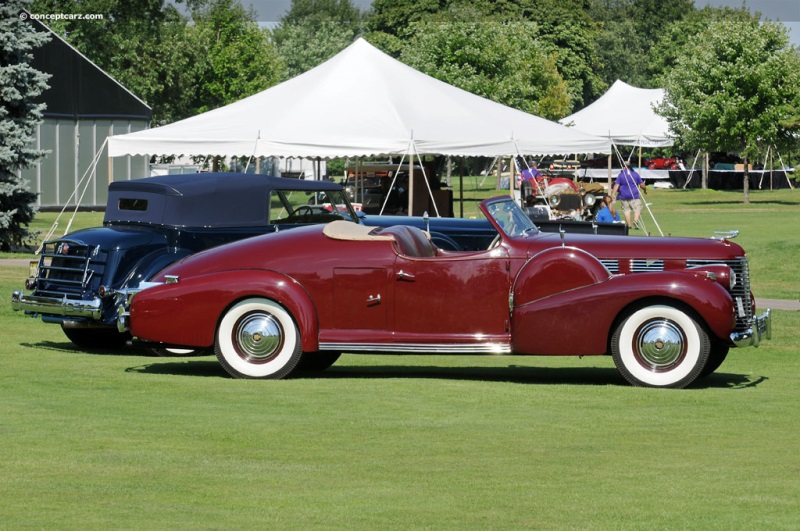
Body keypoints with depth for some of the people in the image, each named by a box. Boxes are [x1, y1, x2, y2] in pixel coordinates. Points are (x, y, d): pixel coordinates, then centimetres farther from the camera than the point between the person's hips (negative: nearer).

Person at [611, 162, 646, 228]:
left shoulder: (620, 175, 1)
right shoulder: (635, 174, 3)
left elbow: (616, 185, -5)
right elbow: (642, 185, 7)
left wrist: (613, 194, -6)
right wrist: (645, 190, 25)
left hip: (624, 196, 1)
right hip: (634, 195, -1)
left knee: (626, 210, 7)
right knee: (637, 208, 2)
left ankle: (629, 225, 5)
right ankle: (635, 220, -21)